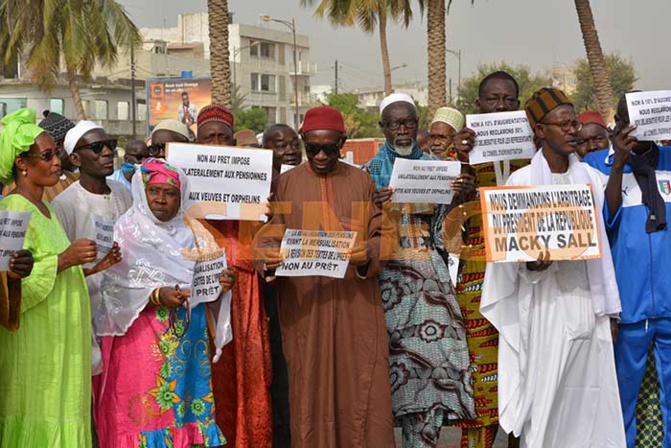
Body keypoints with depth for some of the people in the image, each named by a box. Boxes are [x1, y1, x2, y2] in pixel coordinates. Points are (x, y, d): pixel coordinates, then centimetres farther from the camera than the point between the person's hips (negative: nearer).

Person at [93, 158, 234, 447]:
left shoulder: (192, 231, 11)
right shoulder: (127, 231, -3)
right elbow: (114, 286, -11)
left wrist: (222, 282, -7)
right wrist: (157, 295, -23)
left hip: (188, 338, 4)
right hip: (143, 338, -4)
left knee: (186, 403, 5)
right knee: (146, 410, -3)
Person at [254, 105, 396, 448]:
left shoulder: (361, 181, 8)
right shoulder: (286, 183, 7)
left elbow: (384, 235, 5)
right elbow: (268, 235, 2)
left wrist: (367, 253, -17)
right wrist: (267, 257, -21)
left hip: (355, 303, 0)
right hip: (303, 305, 0)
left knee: (359, 384, 0)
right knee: (309, 386, 1)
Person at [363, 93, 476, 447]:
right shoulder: (371, 172, 7)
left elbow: (446, 225, 12)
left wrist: (465, 194, -7)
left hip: (429, 272, 2)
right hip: (387, 274, -2)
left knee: (432, 348, -7)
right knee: (393, 352, -7)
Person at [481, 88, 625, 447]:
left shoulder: (590, 177, 9)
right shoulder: (522, 181, -3)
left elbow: (601, 244, 11)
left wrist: (608, 309, 9)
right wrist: (533, 264, -23)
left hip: (588, 299, 4)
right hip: (546, 304, -4)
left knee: (591, 401, 6)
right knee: (545, 401, -2)